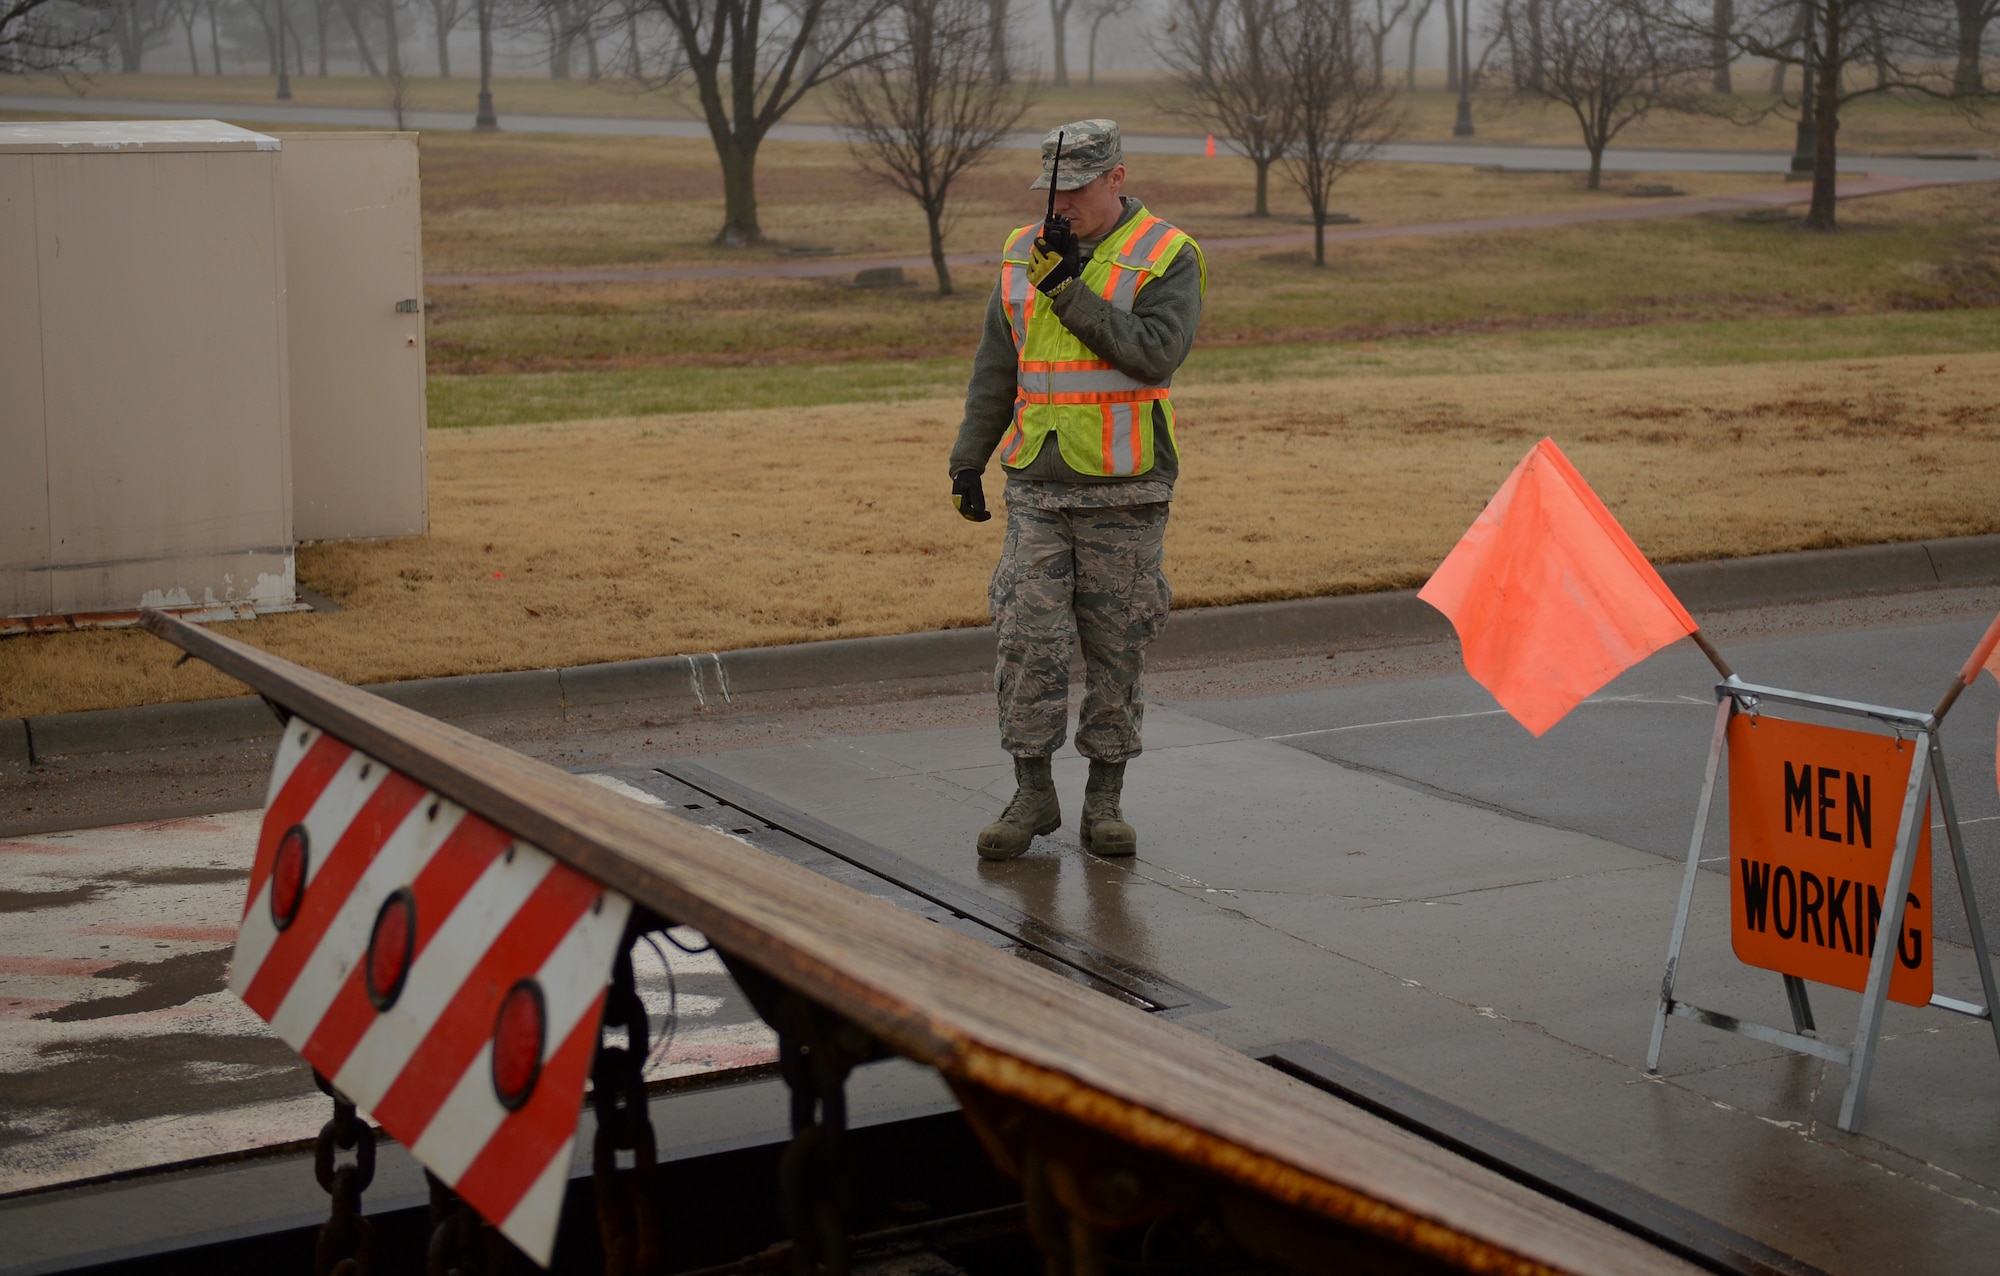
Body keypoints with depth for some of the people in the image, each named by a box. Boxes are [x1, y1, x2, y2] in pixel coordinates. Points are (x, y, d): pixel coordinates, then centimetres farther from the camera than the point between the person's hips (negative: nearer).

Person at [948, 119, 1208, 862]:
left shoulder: (1166, 257, -4)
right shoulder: (1024, 255, 9)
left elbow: (1156, 353, -19)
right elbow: (995, 369, 15)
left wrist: (1070, 291, -20)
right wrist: (968, 461, 12)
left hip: (1124, 493, -3)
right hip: (1036, 489, 3)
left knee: (1116, 649, 4)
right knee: (1027, 642, -1)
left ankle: (1106, 799, 14)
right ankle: (1032, 794, 10)